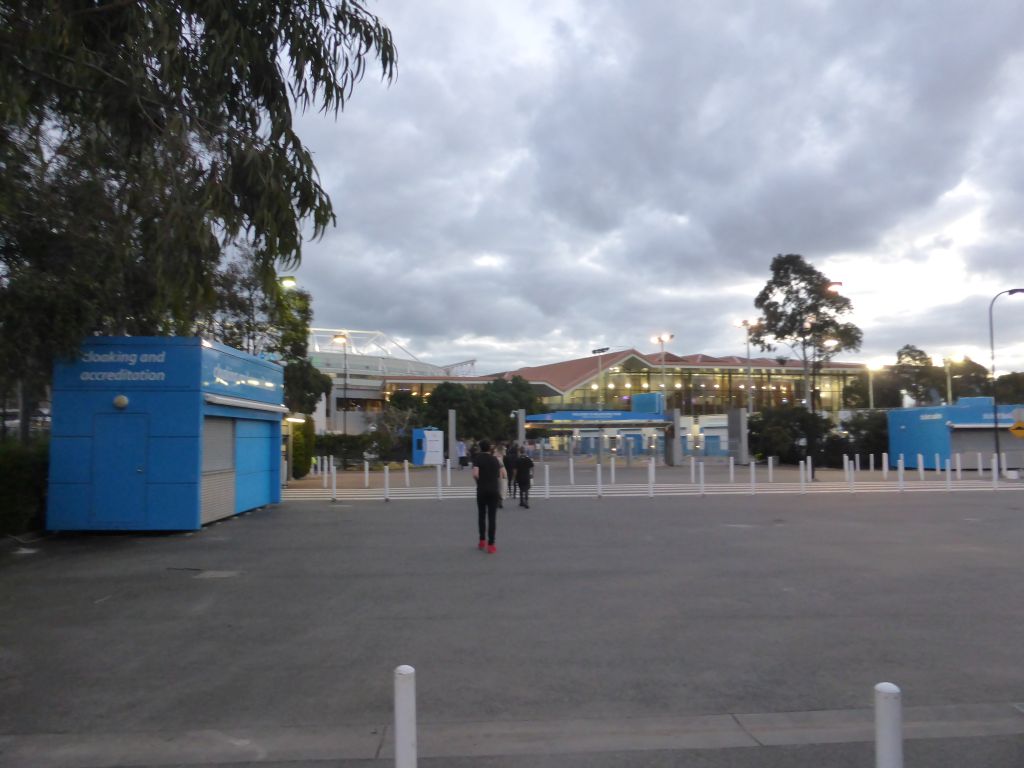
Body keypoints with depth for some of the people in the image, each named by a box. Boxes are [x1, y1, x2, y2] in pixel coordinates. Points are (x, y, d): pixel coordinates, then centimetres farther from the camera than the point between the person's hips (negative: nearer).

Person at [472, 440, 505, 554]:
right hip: (494, 490, 2)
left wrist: (479, 481, 3)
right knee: (492, 517, 1)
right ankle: (491, 545, -2)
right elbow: (503, 474, 6)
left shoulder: (477, 458, -2)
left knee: (481, 515, 15)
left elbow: (475, 474, -16)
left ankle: (482, 541, 19)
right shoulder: (495, 458, 9)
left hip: (482, 490, -1)